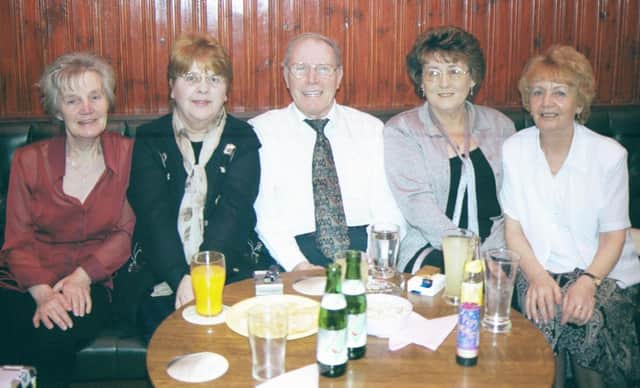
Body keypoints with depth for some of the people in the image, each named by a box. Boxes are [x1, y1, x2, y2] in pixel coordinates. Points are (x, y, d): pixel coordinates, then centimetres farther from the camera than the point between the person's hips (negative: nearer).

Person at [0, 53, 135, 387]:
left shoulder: (127, 154, 3)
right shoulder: (29, 160, 5)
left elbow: (127, 231, 1)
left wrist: (83, 276, -14)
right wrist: (43, 293, -16)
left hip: (90, 283, -1)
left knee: (55, 341, -31)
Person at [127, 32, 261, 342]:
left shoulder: (243, 141, 8)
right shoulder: (149, 140, 8)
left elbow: (233, 212, -7)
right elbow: (153, 214, -6)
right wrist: (181, 278, -23)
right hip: (159, 275, 0)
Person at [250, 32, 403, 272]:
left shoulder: (370, 128, 12)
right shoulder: (261, 130, 6)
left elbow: (388, 209, 5)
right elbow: (265, 217, -2)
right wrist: (298, 265, -17)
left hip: (364, 246, 2)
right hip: (295, 247, -1)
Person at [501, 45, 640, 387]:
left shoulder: (609, 154, -4)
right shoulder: (513, 149, -1)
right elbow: (512, 226, -1)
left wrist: (589, 281, -20)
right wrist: (536, 275, -18)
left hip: (603, 271, 0)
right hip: (538, 269, 1)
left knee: (588, 317, -28)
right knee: (544, 312, -27)